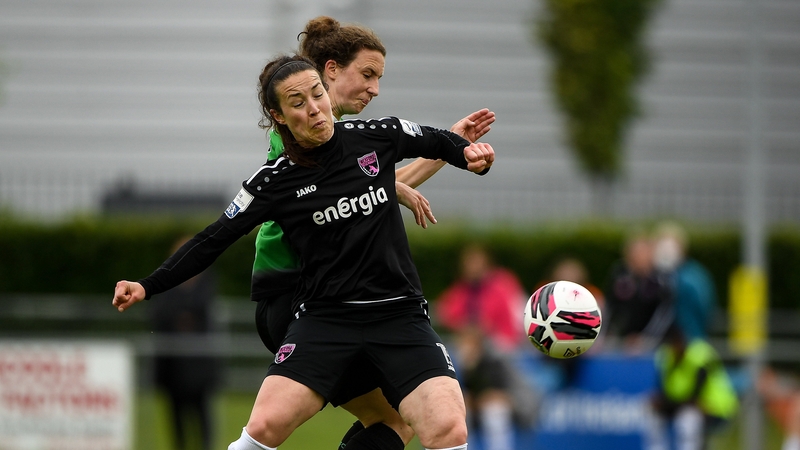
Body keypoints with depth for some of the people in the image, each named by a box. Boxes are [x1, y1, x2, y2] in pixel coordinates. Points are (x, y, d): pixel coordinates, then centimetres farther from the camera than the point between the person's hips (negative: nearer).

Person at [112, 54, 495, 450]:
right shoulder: (274, 181, -2)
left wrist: (469, 154, -3)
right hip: (324, 317, -1)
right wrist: (147, 286, -5)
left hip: (399, 311, 1)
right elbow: (212, 241, 3)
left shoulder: (376, 136, 0)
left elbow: (436, 142, 18)